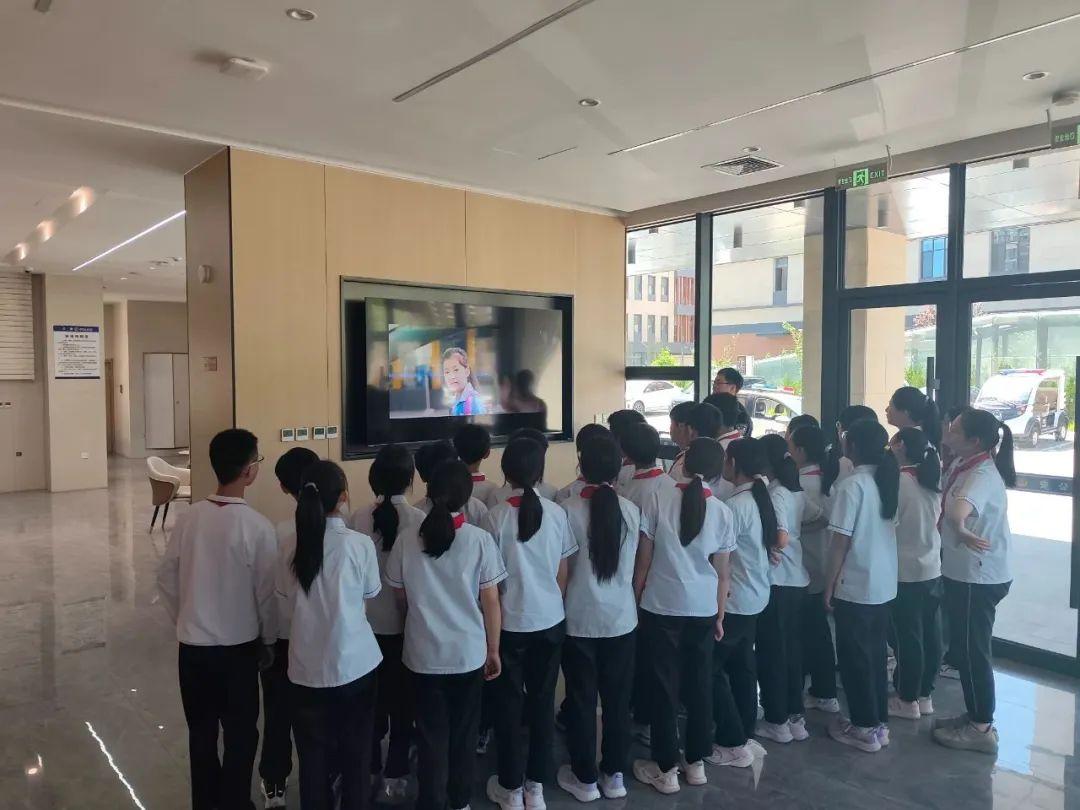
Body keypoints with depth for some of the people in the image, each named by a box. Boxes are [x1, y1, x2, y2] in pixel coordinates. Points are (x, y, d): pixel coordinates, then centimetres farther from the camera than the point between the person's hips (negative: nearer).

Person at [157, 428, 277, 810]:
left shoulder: (188, 518, -6)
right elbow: (267, 592, -13)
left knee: (201, 732, 20)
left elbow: (166, 580, 3)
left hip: (193, 646, 5)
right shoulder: (257, 526, -20)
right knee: (241, 734, 14)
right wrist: (269, 640, 3)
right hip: (239, 647, -4)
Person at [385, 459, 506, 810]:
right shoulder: (480, 540, -13)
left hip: (424, 653, 0)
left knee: (431, 736, 14)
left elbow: (400, 593, 5)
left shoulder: (407, 538, -8)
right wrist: (493, 650, 4)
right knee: (464, 732, 19)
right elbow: (490, 601, -8)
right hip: (469, 652, 0)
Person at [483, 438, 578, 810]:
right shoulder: (557, 513, -6)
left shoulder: (496, 516, -14)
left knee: (509, 703, 12)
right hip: (550, 620, 3)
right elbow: (562, 573, 1)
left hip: (509, 623, -2)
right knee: (543, 700, 15)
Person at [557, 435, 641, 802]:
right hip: (621, 618, 3)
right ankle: (614, 774, 28)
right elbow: (632, 567, 6)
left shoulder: (569, 510, -14)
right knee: (617, 698, 15)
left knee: (582, 700, 12)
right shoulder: (631, 511, -6)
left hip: (580, 620, -2)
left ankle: (585, 778, 24)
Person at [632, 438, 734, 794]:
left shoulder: (658, 499, -9)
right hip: (703, 610, 2)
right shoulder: (722, 512, -3)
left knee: (664, 687, 8)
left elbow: (643, 560, -5)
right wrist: (720, 615, 14)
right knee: (699, 685, 15)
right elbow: (723, 572, 2)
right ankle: (696, 762, 29)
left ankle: (666, 769, 19)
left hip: (661, 607, -2)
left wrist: (634, 600, 7)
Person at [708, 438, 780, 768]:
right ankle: (744, 735, 26)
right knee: (742, 667, 16)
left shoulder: (735, 505, -21)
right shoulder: (763, 499, 4)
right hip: (756, 596, 9)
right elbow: (781, 538, 6)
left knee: (711, 668, 1)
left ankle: (733, 744, 7)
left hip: (734, 599, -9)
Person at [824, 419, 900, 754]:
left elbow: (841, 540, -17)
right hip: (884, 583, 7)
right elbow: (889, 527, 10)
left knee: (854, 657, 6)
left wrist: (829, 585, -9)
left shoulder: (851, 485, -18)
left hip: (854, 586, -7)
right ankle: (879, 723, 27)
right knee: (876, 653, 17)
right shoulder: (888, 480, 4)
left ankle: (864, 727, 15)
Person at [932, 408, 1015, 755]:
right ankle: (975, 716, 31)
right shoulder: (963, 465, 5)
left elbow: (959, 510, -47)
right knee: (965, 647, 18)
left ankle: (982, 729, 16)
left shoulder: (982, 475, -25)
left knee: (972, 650, 2)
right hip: (965, 572, 9)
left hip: (978, 577, -9)